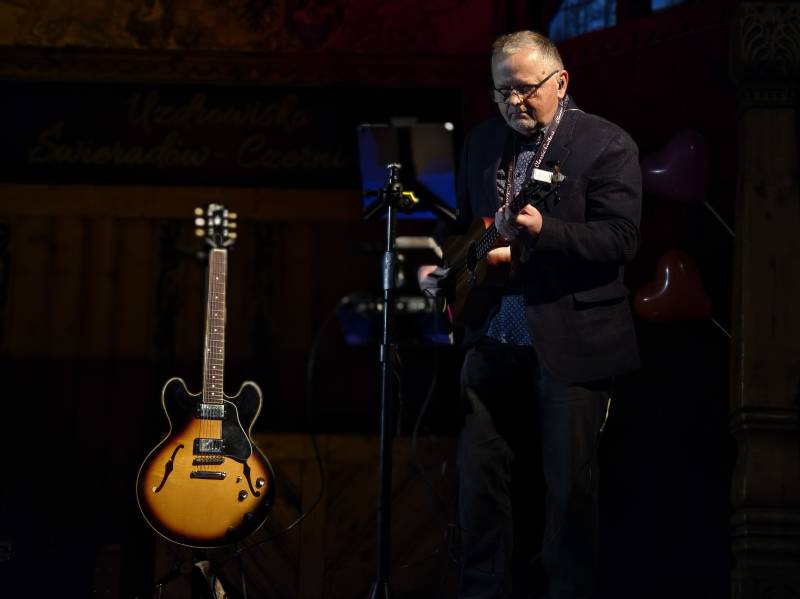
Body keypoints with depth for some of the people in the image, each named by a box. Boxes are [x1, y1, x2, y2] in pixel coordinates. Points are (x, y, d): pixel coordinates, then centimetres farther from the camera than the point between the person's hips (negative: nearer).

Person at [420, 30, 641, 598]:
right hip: (494, 338, 5)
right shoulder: (482, 142, 14)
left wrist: (544, 231, -26)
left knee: (568, 484, 3)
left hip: (571, 343, -5)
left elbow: (621, 239, -13)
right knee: (481, 477, 6)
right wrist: (444, 270, 3)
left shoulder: (607, 145, -5)